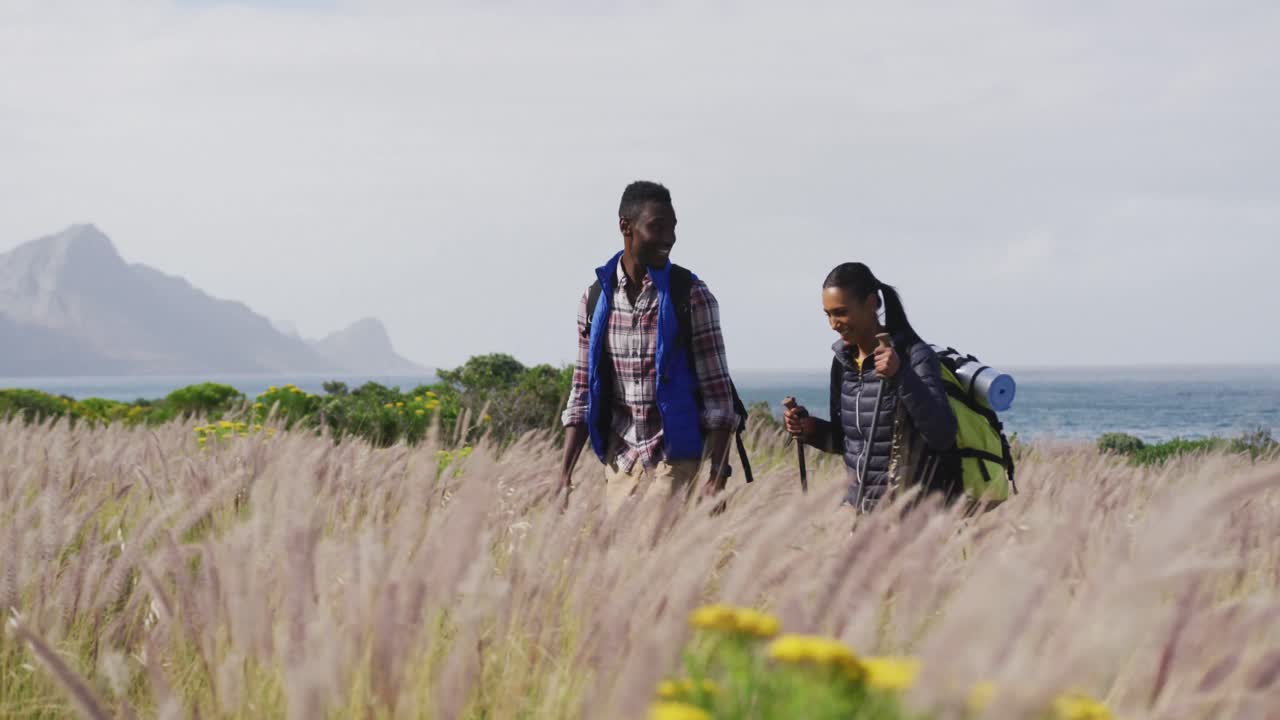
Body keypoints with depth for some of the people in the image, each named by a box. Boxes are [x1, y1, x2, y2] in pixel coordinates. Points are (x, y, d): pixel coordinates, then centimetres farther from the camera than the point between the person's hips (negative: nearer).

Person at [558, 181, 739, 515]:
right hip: (619, 461, 4)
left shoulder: (692, 296, -5)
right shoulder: (595, 298, 4)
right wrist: (564, 476, 3)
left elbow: (717, 391, -5)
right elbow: (582, 393, 10)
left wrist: (718, 477, -12)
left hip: (675, 462, -4)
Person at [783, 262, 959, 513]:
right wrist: (810, 429, -2)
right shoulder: (843, 359, 8)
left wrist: (902, 376, -30)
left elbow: (943, 436, -22)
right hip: (857, 503, 6)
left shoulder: (914, 356, -12)